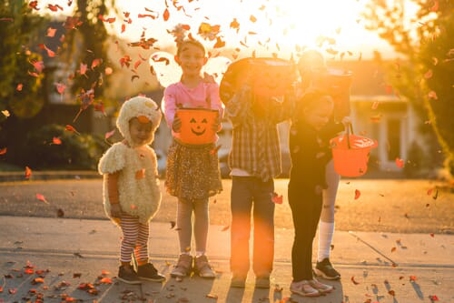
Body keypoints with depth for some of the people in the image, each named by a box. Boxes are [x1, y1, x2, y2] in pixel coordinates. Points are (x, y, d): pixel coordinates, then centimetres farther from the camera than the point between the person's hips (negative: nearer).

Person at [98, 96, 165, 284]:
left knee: (143, 236, 15)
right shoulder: (119, 152, -16)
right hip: (126, 205, -8)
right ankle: (125, 269, 9)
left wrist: (153, 201, 18)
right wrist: (114, 203, -21)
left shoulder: (147, 153, 8)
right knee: (130, 237, -3)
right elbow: (111, 179, -18)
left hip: (143, 206, 8)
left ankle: (143, 266, 27)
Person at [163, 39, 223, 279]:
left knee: (202, 206, 5)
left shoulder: (211, 87, 3)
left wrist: (216, 123, -39)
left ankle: (201, 257, 12)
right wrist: (173, 121, -41)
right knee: (183, 205, 4)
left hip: (205, 150, 0)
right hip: (182, 150, 0)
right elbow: (169, 109, -17)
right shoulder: (173, 90, 2)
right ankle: (184, 257, 12)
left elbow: (217, 108, -15)